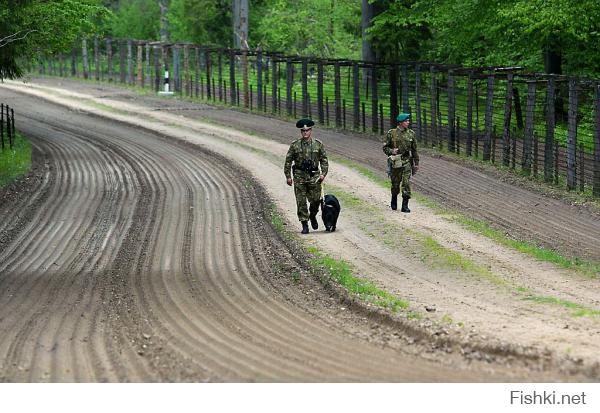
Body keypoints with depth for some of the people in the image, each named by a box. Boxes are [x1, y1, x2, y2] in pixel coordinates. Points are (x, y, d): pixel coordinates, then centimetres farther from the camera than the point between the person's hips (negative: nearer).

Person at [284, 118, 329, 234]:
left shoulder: (318, 144, 4)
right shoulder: (295, 145, 2)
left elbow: (324, 160, 9)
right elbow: (288, 161, 6)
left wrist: (323, 173, -3)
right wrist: (288, 176, 1)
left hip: (314, 177, 1)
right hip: (299, 176, -1)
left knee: (315, 200, 1)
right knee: (301, 202, -4)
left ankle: (313, 216, 31)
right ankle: (304, 225, 2)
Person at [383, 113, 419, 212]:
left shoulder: (411, 133, 5)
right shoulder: (391, 133, -1)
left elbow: (414, 150, 11)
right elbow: (385, 148, 4)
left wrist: (416, 163, 9)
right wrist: (391, 151, -17)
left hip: (407, 161, 1)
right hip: (395, 162, -1)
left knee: (406, 183, -10)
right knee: (395, 184, 9)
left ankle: (405, 206, -8)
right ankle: (394, 202, 34)